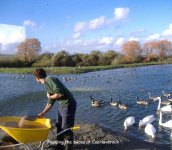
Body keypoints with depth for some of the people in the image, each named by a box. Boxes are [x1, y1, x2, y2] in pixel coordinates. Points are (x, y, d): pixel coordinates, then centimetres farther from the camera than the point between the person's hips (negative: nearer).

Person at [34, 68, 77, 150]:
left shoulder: (49, 79, -16)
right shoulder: (47, 84, 14)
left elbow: (60, 93, -26)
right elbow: (50, 103, 19)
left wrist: (50, 96, -8)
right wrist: (43, 113, 20)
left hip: (68, 105, -10)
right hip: (62, 105, 10)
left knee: (66, 128, 0)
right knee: (59, 125, 21)